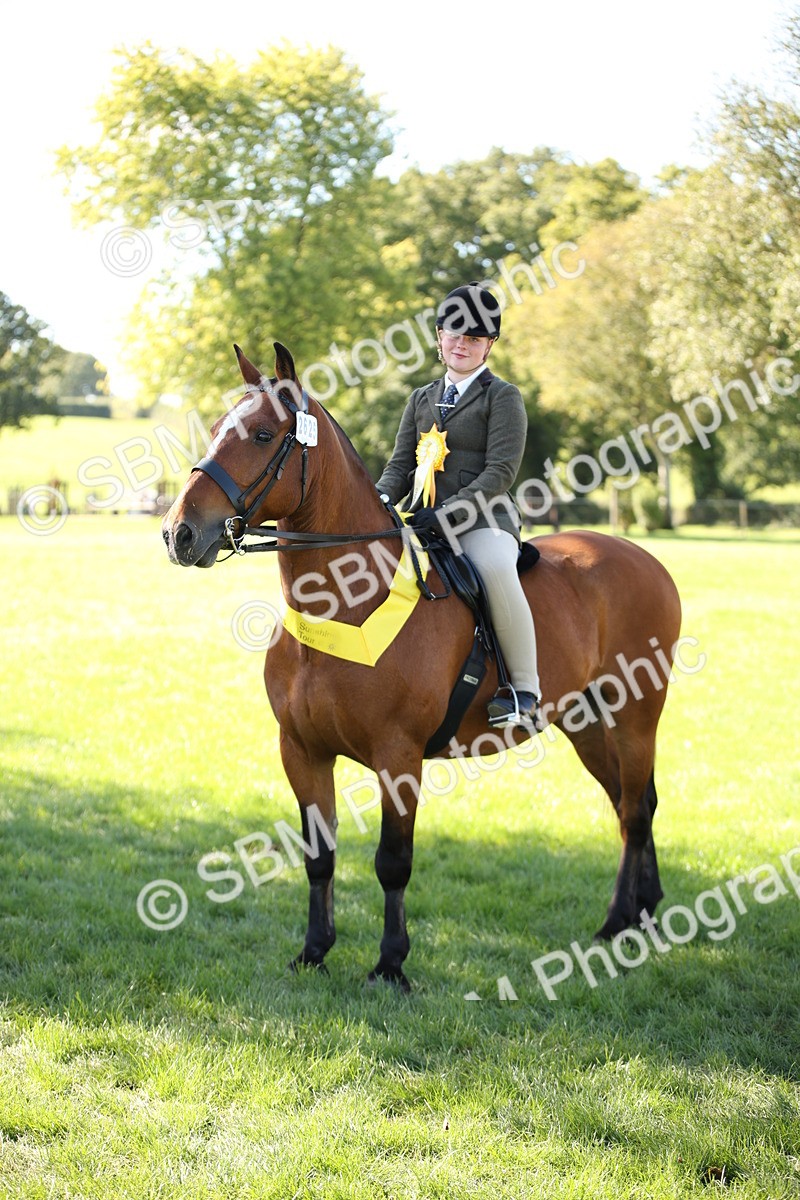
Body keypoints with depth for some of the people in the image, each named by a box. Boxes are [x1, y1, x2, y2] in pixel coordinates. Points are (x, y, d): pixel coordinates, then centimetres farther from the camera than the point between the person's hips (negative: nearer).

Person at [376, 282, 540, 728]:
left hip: (483, 520, -6)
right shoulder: (422, 399, 21)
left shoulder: (502, 397, 3)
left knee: (494, 569, -38)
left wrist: (449, 512, -22)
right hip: (425, 521, 6)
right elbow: (401, 464, 17)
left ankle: (525, 689, -27)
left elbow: (500, 471, -9)